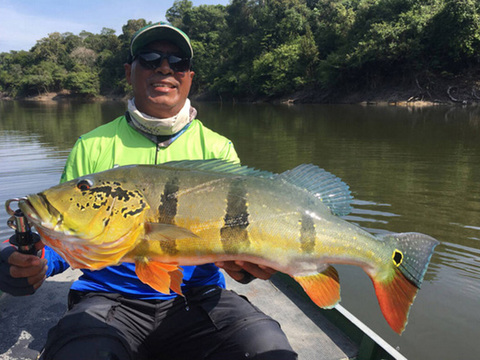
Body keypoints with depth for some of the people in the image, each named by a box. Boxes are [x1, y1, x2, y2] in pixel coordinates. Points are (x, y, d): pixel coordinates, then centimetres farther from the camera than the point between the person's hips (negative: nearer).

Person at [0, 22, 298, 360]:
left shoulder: (218, 149, 4)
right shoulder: (93, 147, 5)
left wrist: (245, 263, -23)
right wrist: (36, 259, -15)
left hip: (196, 296, 1)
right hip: (108, 298, 0)